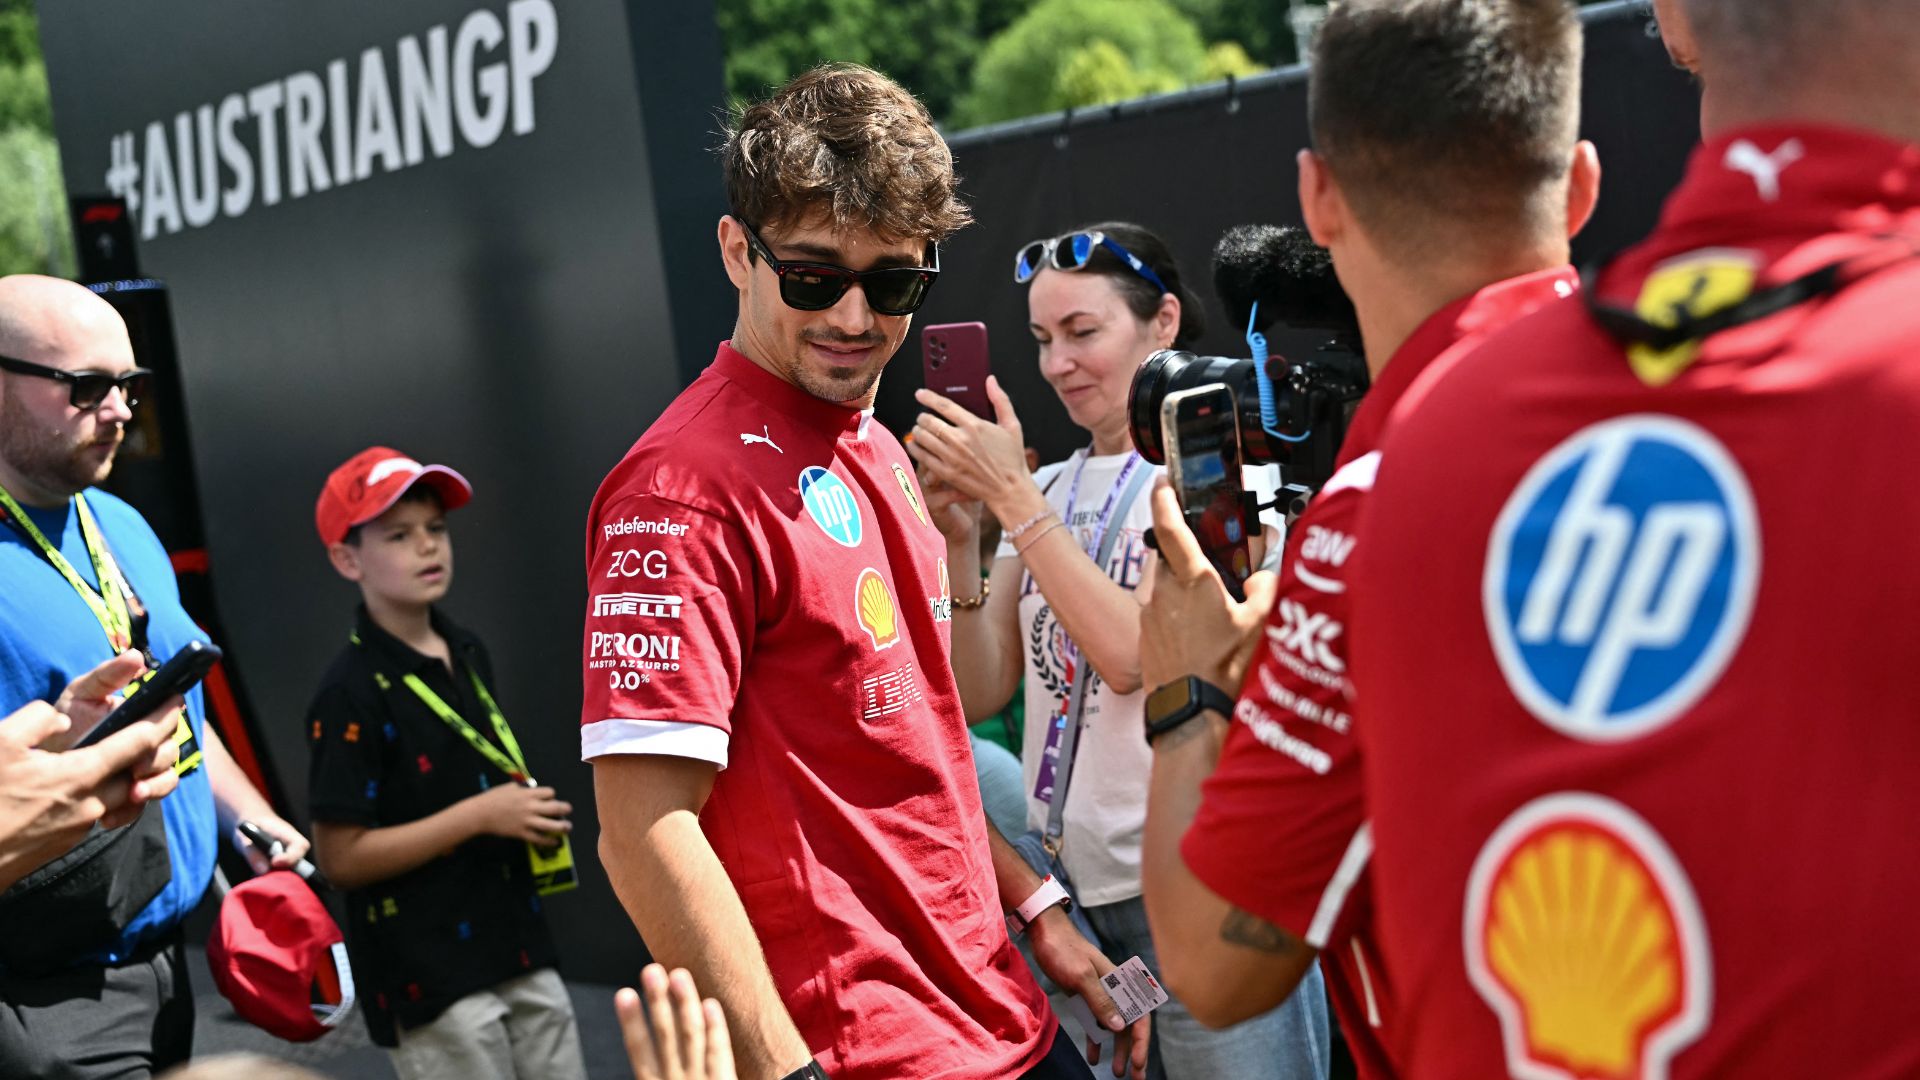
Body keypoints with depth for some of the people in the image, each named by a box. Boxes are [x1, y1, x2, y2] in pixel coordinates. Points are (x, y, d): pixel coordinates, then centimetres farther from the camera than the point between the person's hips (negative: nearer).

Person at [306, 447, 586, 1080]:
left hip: (518, 951, 7)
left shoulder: (468, 655, 9)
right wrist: (481, 815, -19)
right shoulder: (351, 693, -15)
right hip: (430, 979, -7)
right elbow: (341, 857, -18)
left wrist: (531, 817, 3)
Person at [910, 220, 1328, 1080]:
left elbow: (1138, 653, -18)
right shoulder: (1046, 489, 12)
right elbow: (980, 695, 8)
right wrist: (960, 539, -5)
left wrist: (1013, 499, -15)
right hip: (1067, 880, 6)